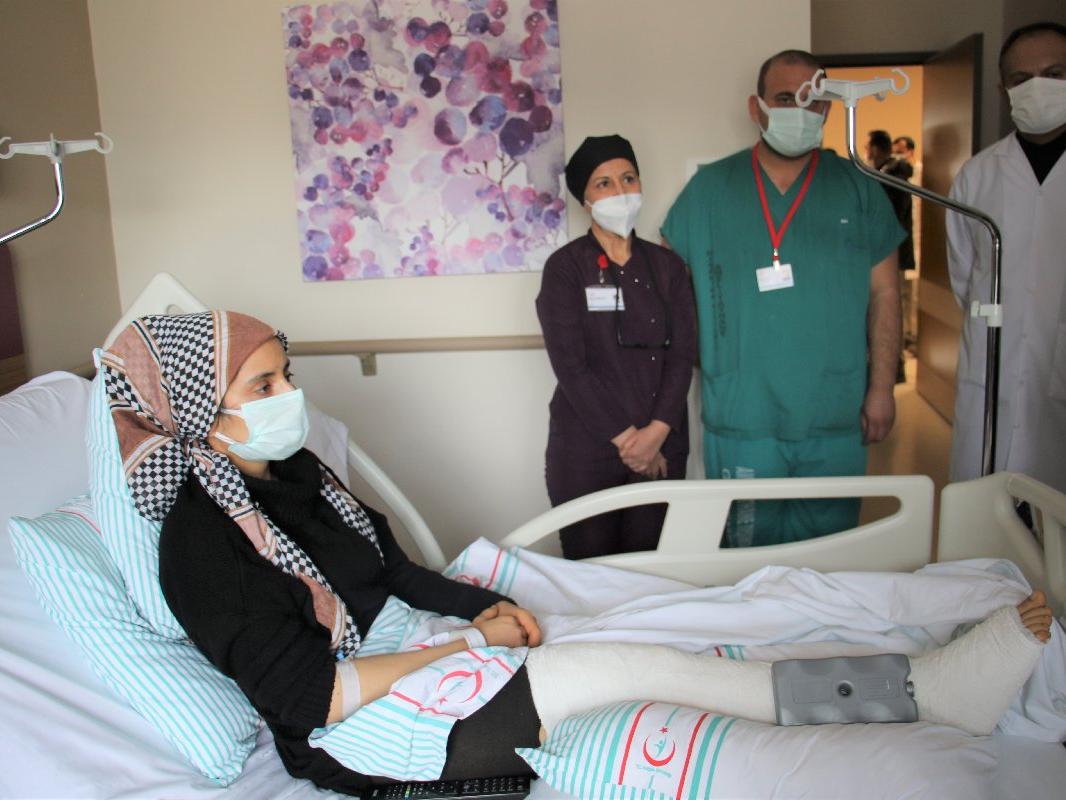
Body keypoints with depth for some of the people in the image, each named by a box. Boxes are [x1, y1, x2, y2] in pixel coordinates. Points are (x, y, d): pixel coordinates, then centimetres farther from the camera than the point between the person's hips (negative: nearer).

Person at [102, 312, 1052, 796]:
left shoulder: (292, 471, 8)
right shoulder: (201, 543, -18)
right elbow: (316, 697, -22)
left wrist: (481, 605, -1)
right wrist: (467, 642, -15)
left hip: (409, 657, 8)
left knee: (650, 658, -10)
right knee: (640, 668, -21)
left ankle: (922, 681, -10)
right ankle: (921, 690, -14)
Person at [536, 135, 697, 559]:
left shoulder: (666, 266, 8)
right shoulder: (565, 267, -3)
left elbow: (682, 354, 1)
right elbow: (570, 365, -10)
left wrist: (655, 433, -11)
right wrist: (624, 437, -12)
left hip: (661, 447, 3)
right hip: (586, 449, -3)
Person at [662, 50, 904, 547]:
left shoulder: (858, 189, 5)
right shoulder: (710, 188, 3)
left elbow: (884, 292, 7)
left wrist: (882, 388, 1)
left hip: (836, 422, 1)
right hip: (740, 418, -1)